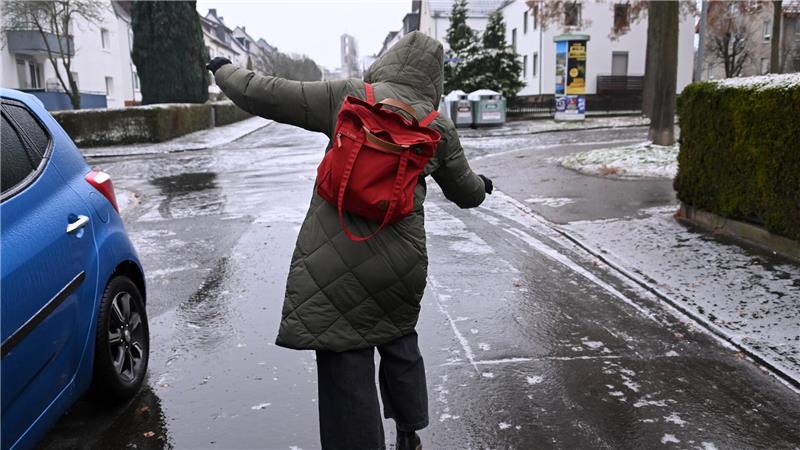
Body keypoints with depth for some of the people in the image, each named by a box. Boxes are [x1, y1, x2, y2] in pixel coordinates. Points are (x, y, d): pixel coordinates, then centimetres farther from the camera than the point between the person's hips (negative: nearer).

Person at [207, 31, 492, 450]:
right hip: (402, 261, 4)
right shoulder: (440, 129, 6)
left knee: (345, 365, 5)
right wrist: (482, 184, 44)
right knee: (399, 342, 26)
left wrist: (225, 71, 18)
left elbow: (268, 96, -1)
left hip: (338, 258, -4)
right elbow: (465, 192, 19)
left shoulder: (348, 96, -4)